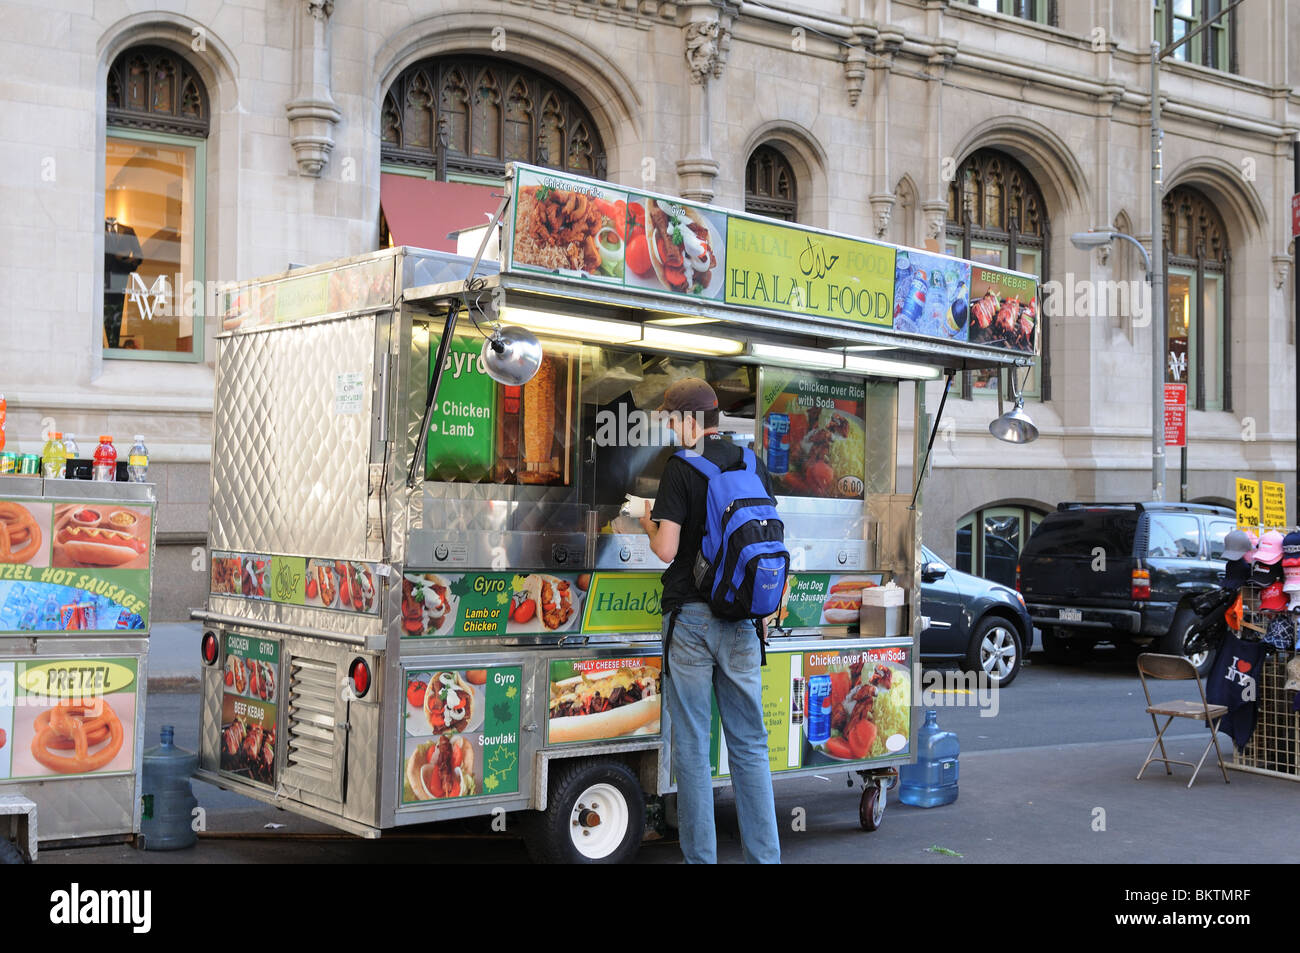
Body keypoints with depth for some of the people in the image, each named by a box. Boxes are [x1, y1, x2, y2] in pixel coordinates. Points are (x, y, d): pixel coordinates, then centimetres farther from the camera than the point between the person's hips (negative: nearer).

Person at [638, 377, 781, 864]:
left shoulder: (681, 468, -9)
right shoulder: (754, 466, 8)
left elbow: (666, 549, -14)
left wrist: (649, 525, 7)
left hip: (691, 616, -5)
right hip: (741, 620, 5)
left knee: (692, 746, 2)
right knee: (749, 745, 10)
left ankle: (700, 856, 6)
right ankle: (764, 855, 11)